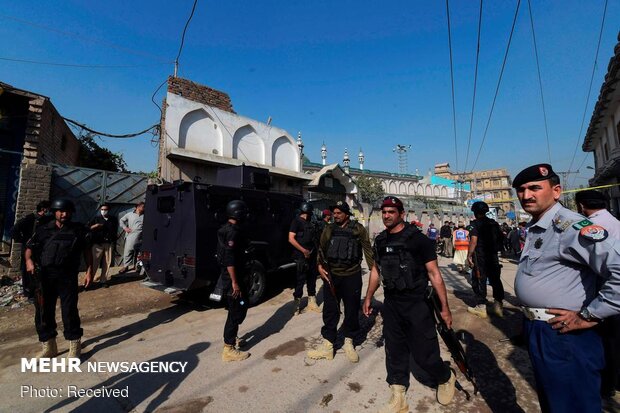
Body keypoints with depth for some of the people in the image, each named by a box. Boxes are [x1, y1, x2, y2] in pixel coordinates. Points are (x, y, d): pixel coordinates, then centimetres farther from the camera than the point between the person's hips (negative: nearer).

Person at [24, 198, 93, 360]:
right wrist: (29, 260, -12)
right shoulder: (44, 230, 10)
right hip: (45, 276, 3)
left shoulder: (78, 230, 5)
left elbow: (87, 250, 5)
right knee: (43, 311, 10)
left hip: (68, 276, -3)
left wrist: (89, 271, -2)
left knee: (69, 310, -1)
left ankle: (75, 346, 14)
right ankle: (48, 346, 27)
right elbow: (30, 248, 10)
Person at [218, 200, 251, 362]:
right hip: (233, 278, -11)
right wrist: (234, 282, -24)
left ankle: (231, 337, 38)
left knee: (239, 308, 23)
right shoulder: (232, 232, -22)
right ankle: (229, 349, 11)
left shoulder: (227, 229, 11)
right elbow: (229, 260, -26)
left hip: (231, 277, 11)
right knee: (236, 311, 0)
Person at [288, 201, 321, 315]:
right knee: (301, 280, -2)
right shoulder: (297, 221, -6)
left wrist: (315, 251, 8)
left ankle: (312, 303, 24)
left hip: (312, 255, 7)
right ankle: (297, 304, 10)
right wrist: (304, 251, -17)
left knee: (312, 279, 13)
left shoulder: (311, 223, 15)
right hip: (301, 256, -7)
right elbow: (291, 239, -14)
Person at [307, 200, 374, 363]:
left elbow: (368, 250, -1)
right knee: (330, 311, 8)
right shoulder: (329, 229, 7)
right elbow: (321, 249, 9)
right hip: (331, 275, 2)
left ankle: (349, 342, 32)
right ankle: (327, 345, 22)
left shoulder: (358, 229, -1)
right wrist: (320, 266, -5)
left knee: (352, 311, 12)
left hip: (352, 276, -2)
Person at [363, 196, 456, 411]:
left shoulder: (418, 239, -13)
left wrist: (445, 307, -10)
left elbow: (434, 274, -11)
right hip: (391, 304, 5)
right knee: (395, 352, 13)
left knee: (424, 353, 5)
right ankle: (398, 398, 31)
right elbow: (376, 270, 14)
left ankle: (447, 378, 38)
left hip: (416, 304, -5)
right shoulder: (380, 240, 3)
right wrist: (368, 298, 16)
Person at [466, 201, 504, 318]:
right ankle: (499, 306, 19)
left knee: (479, 280, 2)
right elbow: (500, 239, 14)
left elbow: (473, 241, -20)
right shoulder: (494, 223, 9)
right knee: (495, 279, 14)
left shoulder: (476, 224, -12)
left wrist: (469, 255, -16)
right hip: (493, 256, 6)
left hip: (480, 257, -6)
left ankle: (481, 307, 8)